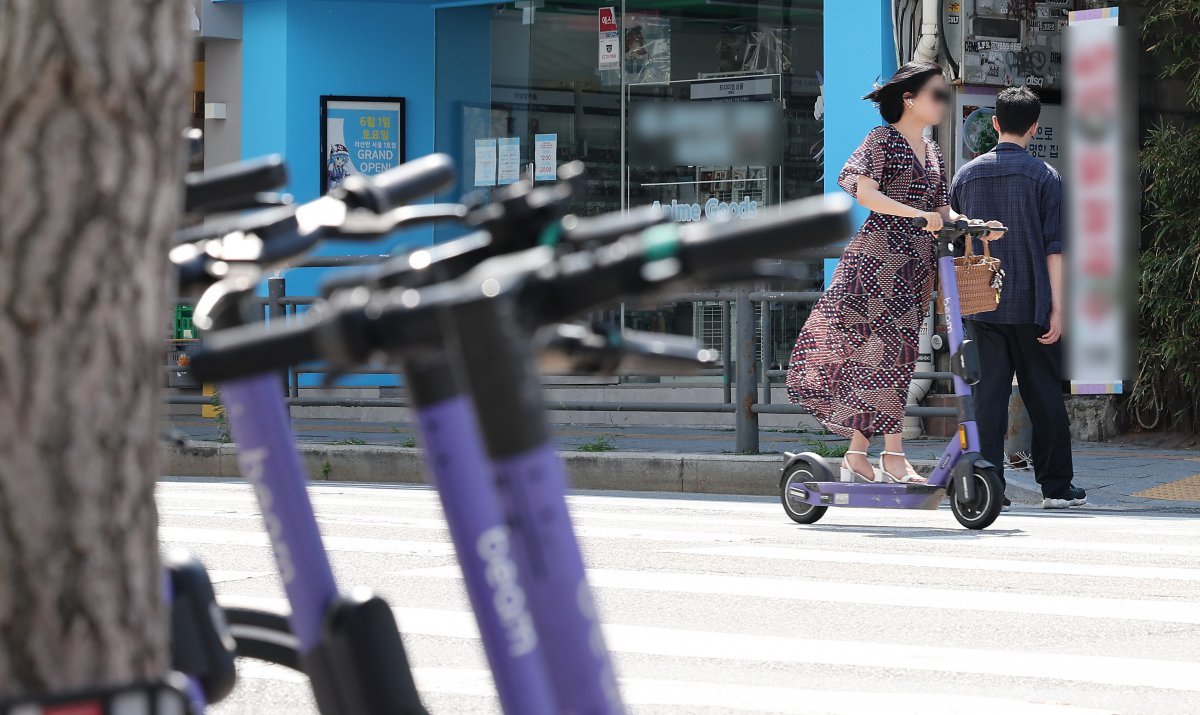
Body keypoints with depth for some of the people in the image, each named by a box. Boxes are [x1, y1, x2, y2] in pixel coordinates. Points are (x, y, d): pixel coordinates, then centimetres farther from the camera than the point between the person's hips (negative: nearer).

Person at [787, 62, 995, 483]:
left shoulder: (932, 152, 19)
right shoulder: (883, 140, -4)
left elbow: (942, 211, 17)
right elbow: (865, 193, -18)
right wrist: (918, 214, -27)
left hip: (916, 264, 8)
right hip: (880, 255, -7)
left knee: (873, 354, 7)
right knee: (887, 350, -12)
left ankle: (857, 455, 8)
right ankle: (893, 455, -13)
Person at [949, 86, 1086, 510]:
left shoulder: (966, 175, 6)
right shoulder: (1044, 176, -3)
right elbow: (1053, 248, -7)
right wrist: (1056, 307, -6)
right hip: (1030, 304, -2)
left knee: (988, 394, 2)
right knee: (1044, 395, 6)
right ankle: (1056, 486, 10)